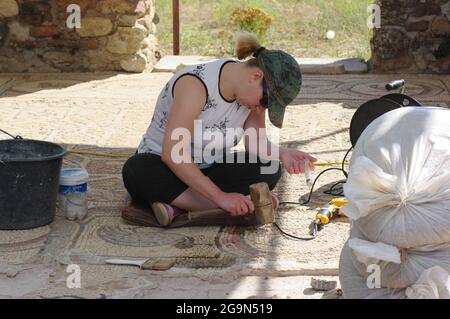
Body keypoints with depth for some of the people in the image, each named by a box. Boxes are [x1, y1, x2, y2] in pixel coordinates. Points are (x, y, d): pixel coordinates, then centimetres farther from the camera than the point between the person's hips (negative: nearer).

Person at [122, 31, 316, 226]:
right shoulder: (196, 84, -29)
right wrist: (220, 196, -37)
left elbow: (256, 143, -4)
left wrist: (281, 154, -27)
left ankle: (179, 205, -25)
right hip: (163, 166, -5)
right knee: (136, 172, -39)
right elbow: (171, 154, -34)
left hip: (207, 170, 5)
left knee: (269, 169, -19)